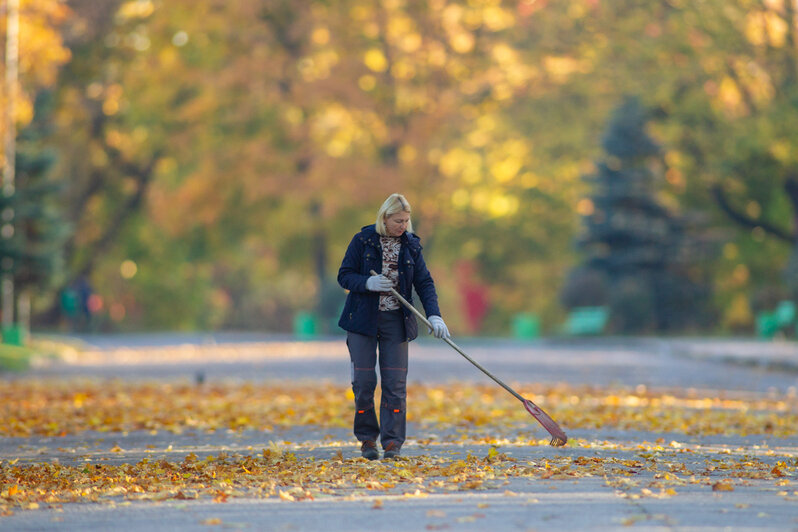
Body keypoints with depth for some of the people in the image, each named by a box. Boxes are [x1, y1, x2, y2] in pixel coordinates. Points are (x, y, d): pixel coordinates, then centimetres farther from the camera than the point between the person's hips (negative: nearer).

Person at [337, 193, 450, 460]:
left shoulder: (411, 245, 4)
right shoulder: (363, 241, -3)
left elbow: (424, 283, 3)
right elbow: (344, 275, -2)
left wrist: (434, 315, -11)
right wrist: (368, 283, -22)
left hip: (396, 320, 2)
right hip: (363, 318, -2)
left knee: (395, 382, -5)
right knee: (364, 380, -3)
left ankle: (392, 443, -2)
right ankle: (367, 439, 12)